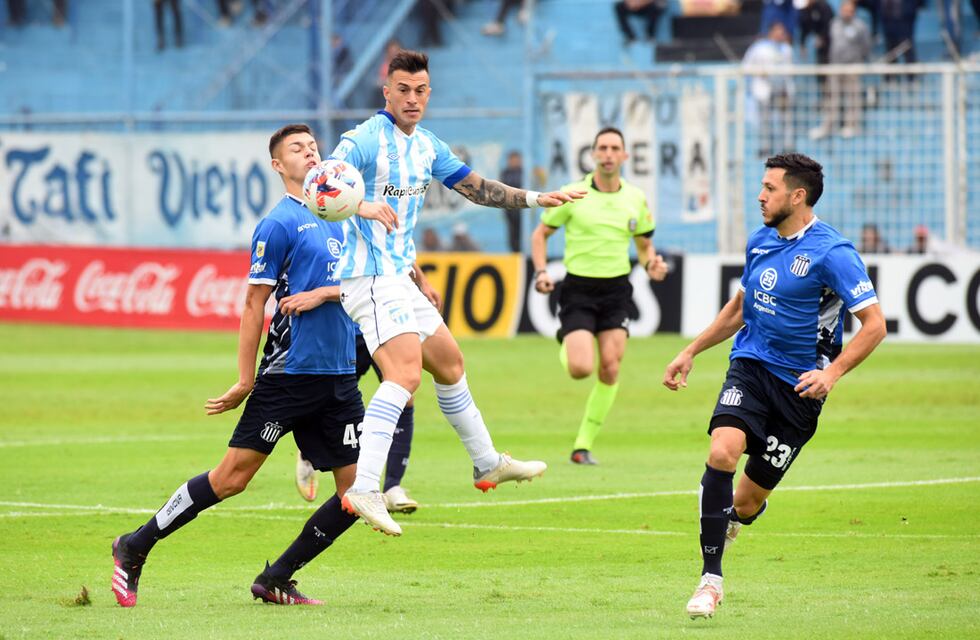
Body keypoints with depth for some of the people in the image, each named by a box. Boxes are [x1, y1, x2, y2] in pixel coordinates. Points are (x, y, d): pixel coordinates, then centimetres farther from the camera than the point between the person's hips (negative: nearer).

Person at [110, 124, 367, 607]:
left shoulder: (336, 218, 14)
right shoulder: (278, 224, -7)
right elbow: (254, 303, -8)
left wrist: (323, 293, -5)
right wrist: (244, 381, -11)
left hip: (339, 379, 7)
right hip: (288, 376, -7)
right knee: (231, 477, -9)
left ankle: (275, 581, 8)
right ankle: (134, 548, 6)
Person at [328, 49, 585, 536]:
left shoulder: (427, 147, 14)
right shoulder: (365, 139, -13)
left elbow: (476, 187, 26)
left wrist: (536, 199, 22)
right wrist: (361, 205, -42)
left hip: (398, 277, 9)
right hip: (370, 278, -9)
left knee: (449, 363, 21)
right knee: (405, 373, -25)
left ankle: (487, 464, 40)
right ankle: (362, 489, -34)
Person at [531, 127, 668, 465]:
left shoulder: (636, 199, 5)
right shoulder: (572, 195, -4)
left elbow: (644, 245, 17)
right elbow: (540, 233, 6)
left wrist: (651, 263, -6)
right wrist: (541, 272, -10)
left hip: (616, 288, 3)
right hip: (578, 288, -3)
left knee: (610, 370, -8)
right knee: (580, 368, -16)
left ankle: (583, 446, 4)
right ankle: (566, 346, 23)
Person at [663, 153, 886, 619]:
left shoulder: (831, 252, -14)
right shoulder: (760, 242, 8)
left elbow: (874, 323, -15)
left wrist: (831, 373, -26)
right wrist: (691, 351, 21)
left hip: (798, 387, -4)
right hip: (750, 368, 4)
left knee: (747, 502, 3)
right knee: (721, 454, -25)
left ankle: (729, 521, 44)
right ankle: (710, 578, -18)